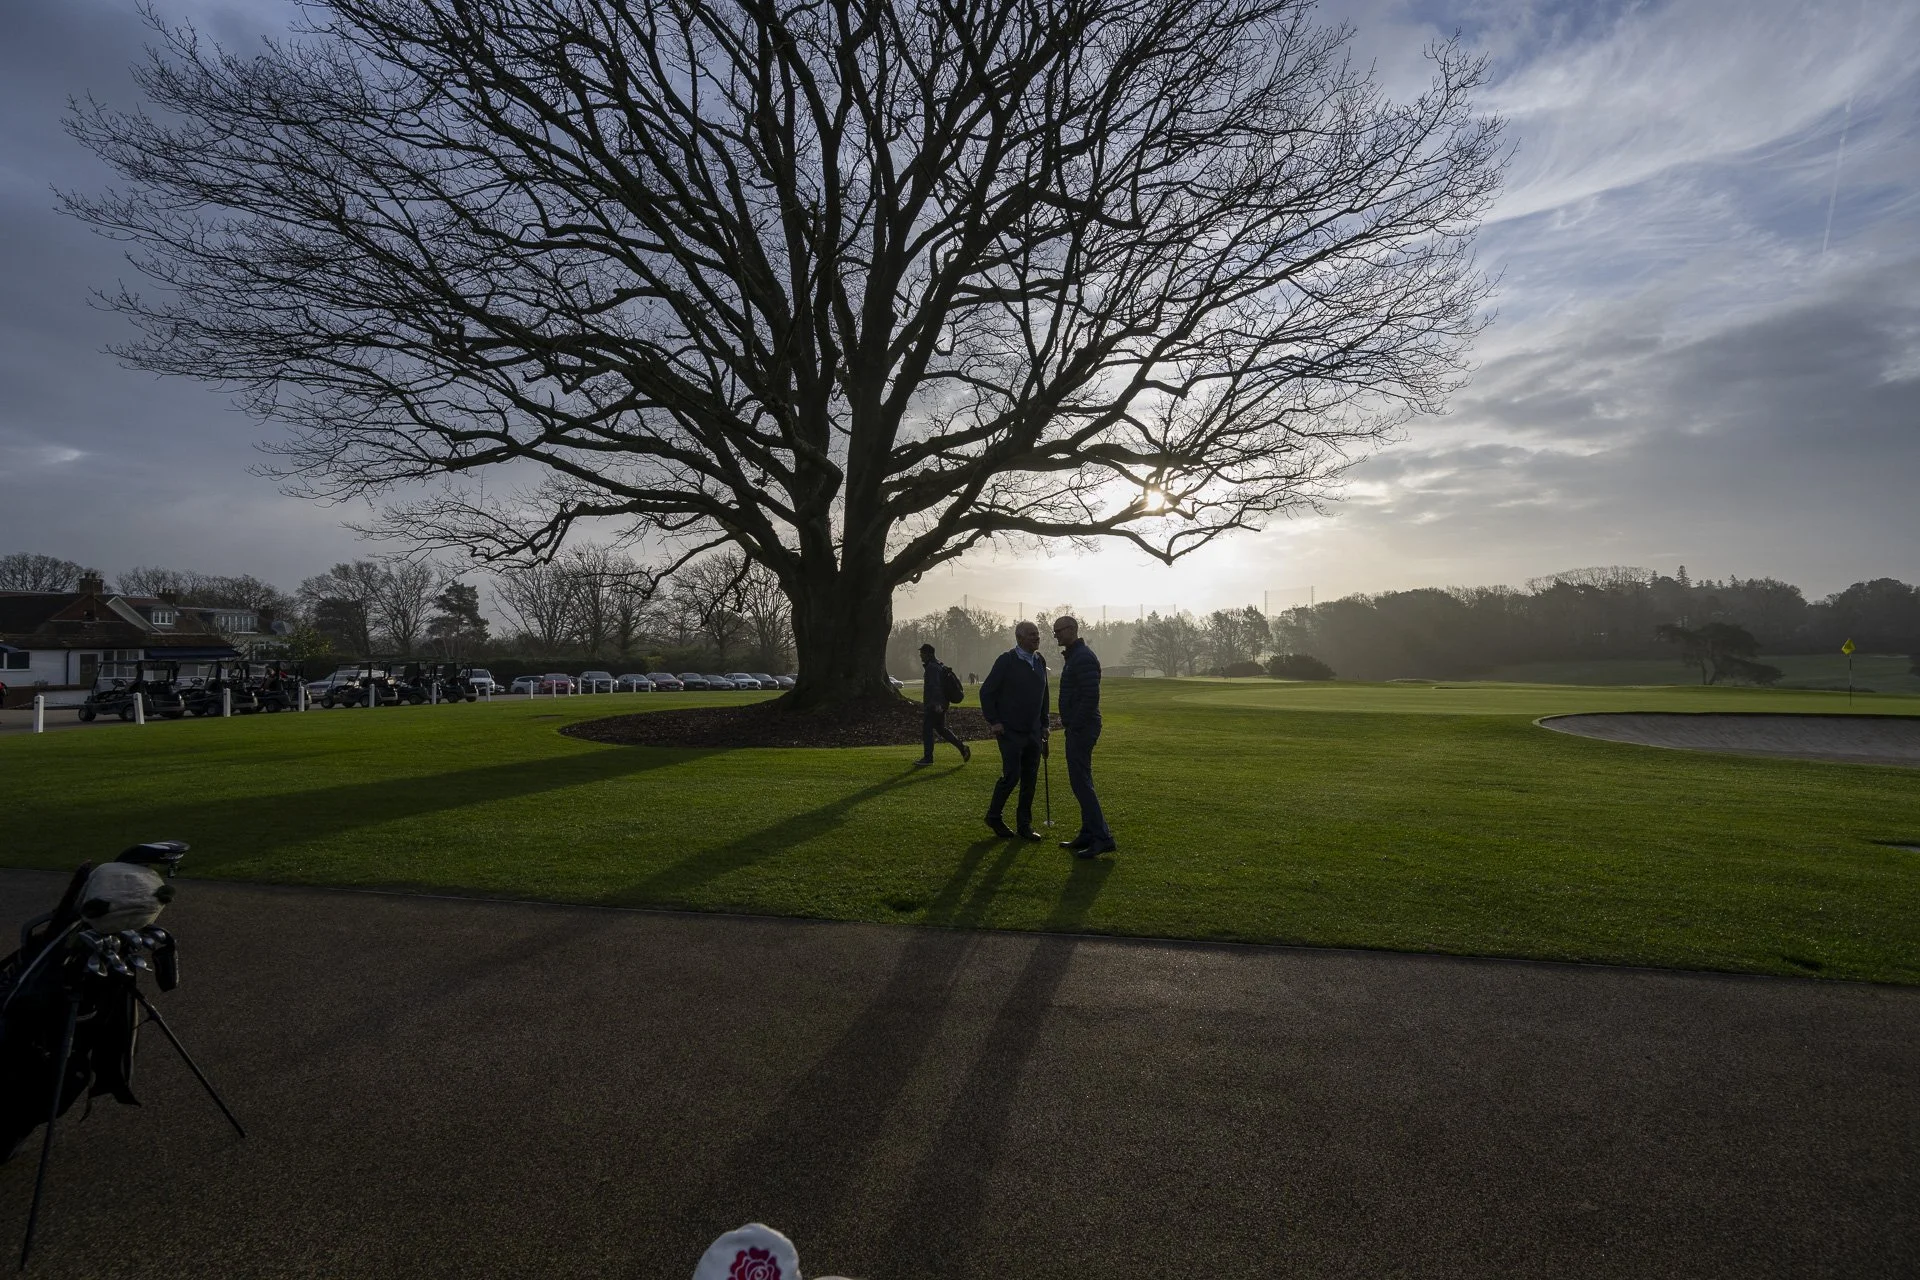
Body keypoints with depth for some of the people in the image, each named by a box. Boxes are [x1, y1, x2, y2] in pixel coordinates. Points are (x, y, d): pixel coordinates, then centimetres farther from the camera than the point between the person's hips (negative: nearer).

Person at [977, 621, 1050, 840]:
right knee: (1011, 775, -8)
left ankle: (1024, 826, 16)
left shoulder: (1040, 661, 10)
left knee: (1030, 779, 7)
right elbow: (986, 691, -7)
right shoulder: (1006, 661, -9)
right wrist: (993, 721, -10)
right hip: (1010, 731, -6)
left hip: (1033, 732, 6)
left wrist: (1044, 723, 14)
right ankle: (994, 816, 14)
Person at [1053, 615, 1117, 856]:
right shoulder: (1074, 656, 17)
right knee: (1081, 780, 14)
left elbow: (1091, 696, -23)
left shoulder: (1083, 658, -16)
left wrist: (1075, 726, -20)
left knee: (1080, 781, -10)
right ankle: (1088, 834, 21)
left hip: (1082, 728, -11)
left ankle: (1103, 837, -8)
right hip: (1077, 727, 11)